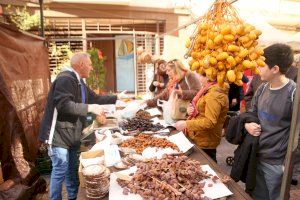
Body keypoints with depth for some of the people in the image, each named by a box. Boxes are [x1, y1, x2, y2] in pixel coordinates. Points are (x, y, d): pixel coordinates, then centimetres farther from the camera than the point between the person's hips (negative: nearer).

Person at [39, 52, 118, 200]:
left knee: (72, 169, 19)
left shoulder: (79, 82, 13)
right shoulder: (65, 79, -20)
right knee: (60, 170, -1)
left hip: (72, 133, 10)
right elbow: (63, 105, -31)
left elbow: (95, 98, 18)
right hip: (59, 134, -10)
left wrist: (116, 98, 15)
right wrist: (89, 108, -28)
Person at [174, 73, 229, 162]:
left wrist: (186, 124, -26)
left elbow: (210, 122, -28)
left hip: (205, 142, -9)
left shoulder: (214, 94, -23)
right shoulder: (209, 90, 8)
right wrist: (192, 110, 0)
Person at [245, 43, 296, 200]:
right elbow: (251, 113, 13)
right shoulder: (262, 88, 2)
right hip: (255, 156, 6)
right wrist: (247, 124, -8)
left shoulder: (294, 94, -19)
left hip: (277, 163, -6)